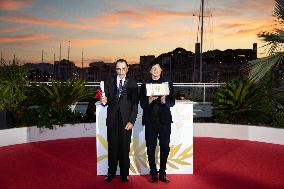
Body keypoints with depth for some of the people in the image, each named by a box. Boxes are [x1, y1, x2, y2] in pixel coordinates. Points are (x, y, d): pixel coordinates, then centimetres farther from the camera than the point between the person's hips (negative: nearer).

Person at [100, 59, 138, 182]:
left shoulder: (133, 84, 4)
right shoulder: (108, 83, 9)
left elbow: (135, 105, 0)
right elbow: (106, 101, 10)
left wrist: (131, 121, -8)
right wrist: (104, 101, -14)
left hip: (126, 121, -1)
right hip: (112, 120, 1)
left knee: (125, 148, 4)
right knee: (112, 148, 6)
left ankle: (124, 174, 17)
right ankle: (111, 173, 19)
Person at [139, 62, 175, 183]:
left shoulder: (168, 83, 8)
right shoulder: (145, 85, 8)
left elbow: (172, 102, 2)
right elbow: (142, 104, 3)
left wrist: (164, 101, -18)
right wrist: (149, 100, -17)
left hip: (164, 119, 0)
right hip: (150, 120, 0)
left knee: (165, 147, 3)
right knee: (151, 147, 3)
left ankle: (162, 173, 17)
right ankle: (153, 173, 16)